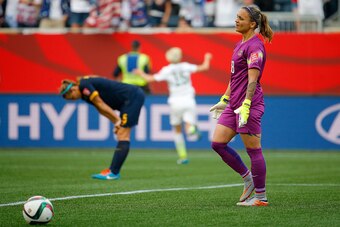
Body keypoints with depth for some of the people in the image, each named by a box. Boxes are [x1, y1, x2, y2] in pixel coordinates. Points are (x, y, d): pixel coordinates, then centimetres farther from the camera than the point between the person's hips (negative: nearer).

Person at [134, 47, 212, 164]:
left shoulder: (166, 70, -1)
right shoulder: (186, 67, 3)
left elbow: (150, 79, 2)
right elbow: (204, 67, 7)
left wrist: (141, 73, 22)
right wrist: (207, 59, 28)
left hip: (176, 103, 0)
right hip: (189, 101, 0)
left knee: (177, 131, 18)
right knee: (189, 131, -8)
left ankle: (183, 156, 17)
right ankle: (192, 128, -42)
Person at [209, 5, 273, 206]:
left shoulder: (255, 46, -13)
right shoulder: (240, 45, 16)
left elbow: (252, 80, -20)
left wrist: (245, 106, -26)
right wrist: (224, 101, 26)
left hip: (250, 105, -9)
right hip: (234, 105, 9)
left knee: (253, 150, -3)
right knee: (217, 143, 4)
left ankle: (261, 197, 7)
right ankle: (248, 179, 16)